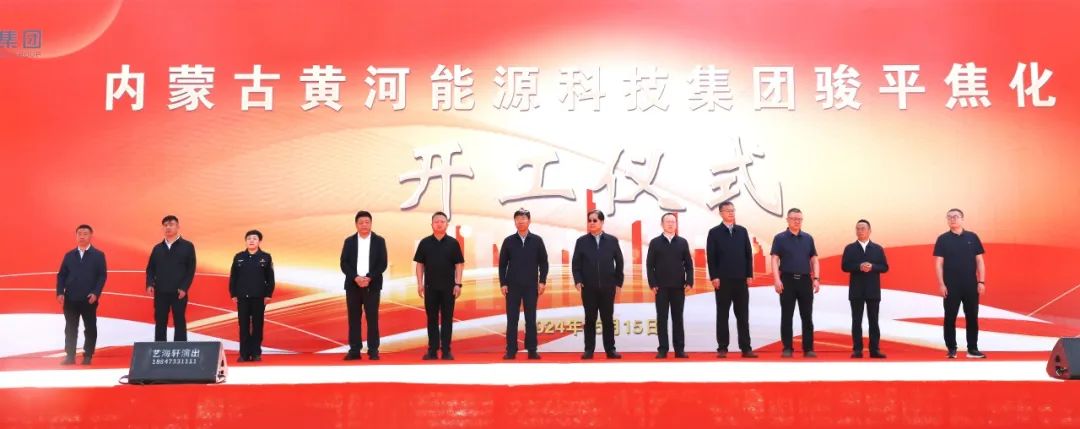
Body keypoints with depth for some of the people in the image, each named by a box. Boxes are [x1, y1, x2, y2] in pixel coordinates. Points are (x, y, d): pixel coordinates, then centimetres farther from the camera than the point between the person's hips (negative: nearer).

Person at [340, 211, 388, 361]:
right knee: (354, 318, 3)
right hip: (353, 285, 2)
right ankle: (354, 350, 7)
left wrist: (369, 278, -15)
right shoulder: (349, 241, 7)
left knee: (372, 318, -1)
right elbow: (344, 264, 1)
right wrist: (356, 278, -14)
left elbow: (383, 263, -3)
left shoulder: (379, 241, 3)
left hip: (372, 285, -1)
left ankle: (373, 350, 3)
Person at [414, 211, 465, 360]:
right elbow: (419, 264, 5)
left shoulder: (453, 243, 1)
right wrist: (420, 283, -2)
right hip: (430, 287, 1)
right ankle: (432, 350, 11)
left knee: (447, 318, 3)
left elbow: (459, 264, 1)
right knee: (432, 319, 6)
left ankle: (446, 350, 8)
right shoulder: (425, 242, 4)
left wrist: (458, 284, -6)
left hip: (448, 287, -1)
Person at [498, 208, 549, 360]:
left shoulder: (537, 240, 2)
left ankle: (532, 350, 9)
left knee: (531, 319, 4)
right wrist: (503, 283, -2)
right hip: (512, 285, 0)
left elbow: (543, 262, 4)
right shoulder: (508, 241, 3)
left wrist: (542, 281, -3)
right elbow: (502, 264, 4)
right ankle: (511, 350, 7)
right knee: (512, 319, 3)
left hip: (531, 286, 0)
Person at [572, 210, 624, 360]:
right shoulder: (581, 241, 4)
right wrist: (577, 281, -10)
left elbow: (619, 263, 6)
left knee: (608, 319, 5)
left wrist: (618, 283, 2)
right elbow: (576, 263, 3)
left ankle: (610, 349, 10)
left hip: (608, 287, 0)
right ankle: (589, 350, 8)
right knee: (590, 319, 4)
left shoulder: (612, 240, 4)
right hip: (588, 288, 0)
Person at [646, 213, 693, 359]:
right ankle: (662, 349, 5)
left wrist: (689, 282, -4)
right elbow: (650, 265, 1)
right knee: (662, 319, 1)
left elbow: (688, 264, 7)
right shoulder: (655, 242, 4)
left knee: (678, 318, 4)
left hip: (679, 287, 1)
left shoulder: (682, 242, 8)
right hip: (661, 287, -1)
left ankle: (680, 349, 7)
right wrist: (652, 284, -8)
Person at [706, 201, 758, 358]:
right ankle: (722, 348, 6)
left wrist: (749, 275, 2)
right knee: (722, 315, 2)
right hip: (722, 280, -2)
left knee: (743, 315, 3)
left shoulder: (742, 231, 11)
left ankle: (746, 348, 6)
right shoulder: (714, 232, 2)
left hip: (741, 279, 3)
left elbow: (748, 254, 10)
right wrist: (714, 277, -10)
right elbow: (711, 257, -2)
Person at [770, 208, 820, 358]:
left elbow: (814, 260, 11)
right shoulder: (780, 238, 1)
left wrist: (816, 278, 0)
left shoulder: (808, 238, 11)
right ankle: (787, 348, 7)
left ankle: (808, 349, 9)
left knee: (807, 317, 4)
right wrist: (777, 279, -16)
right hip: (787, 280, -3)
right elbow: (775, 260, -4)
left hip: (805, 280, 3)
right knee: (787, 317, 1)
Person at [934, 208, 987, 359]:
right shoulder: (943, 239, 1)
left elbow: (979, 261, 6)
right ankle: (951, 349, 9)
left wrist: (981, 282, -1)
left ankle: (973, 349, 13)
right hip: (951, 286, -1)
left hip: (971, 285, 2)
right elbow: (938, 263, -1)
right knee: (950, 318, 1)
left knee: (972, 317, 5)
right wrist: (941, 284, -9)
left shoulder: (972, 237, 5)